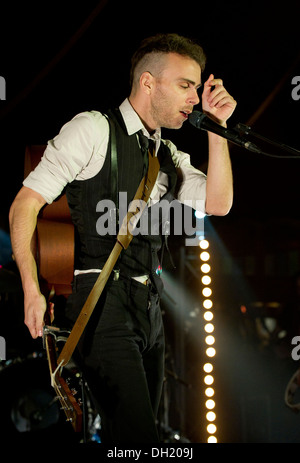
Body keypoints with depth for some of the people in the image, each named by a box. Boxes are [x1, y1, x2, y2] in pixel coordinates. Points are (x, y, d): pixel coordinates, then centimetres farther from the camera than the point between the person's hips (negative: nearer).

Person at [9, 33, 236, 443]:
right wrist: (32, 291, -16)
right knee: (137, 435, -16)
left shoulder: (170, 156, 17)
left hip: (149, 308, 8)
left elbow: (218, 204, 5)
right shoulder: (93, 129, -4)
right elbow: (25, 205, -7)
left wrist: (216, 126, 0)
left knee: (141, 428, 11)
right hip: (103, 302, -8)